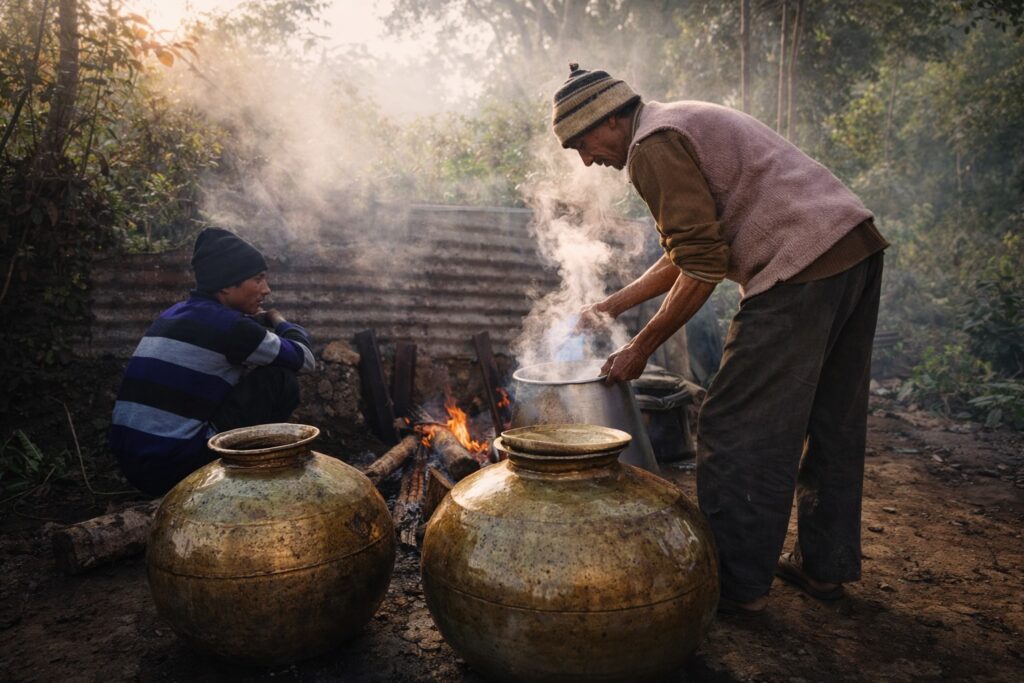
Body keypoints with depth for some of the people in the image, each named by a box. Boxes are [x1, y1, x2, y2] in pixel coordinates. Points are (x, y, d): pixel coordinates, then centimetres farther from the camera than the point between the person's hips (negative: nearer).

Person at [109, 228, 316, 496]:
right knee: (281, 380, -5)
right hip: (175, 467, -9)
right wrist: (279, 322, 14)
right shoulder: (227, 325, -14)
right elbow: (305, 358, -4)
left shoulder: (176, 313, 13)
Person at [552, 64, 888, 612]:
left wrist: (640, 348, -5)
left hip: (803, 268, -11)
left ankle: (737, 581, 8)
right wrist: (613, 305, 26)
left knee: (734, 432, -3)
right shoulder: (685, 124, 24)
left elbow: (704, 269, -14)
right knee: (832, 423, 16)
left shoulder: (654, 144, -8)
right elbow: (687, 254, 26)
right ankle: (826, 566, 29)